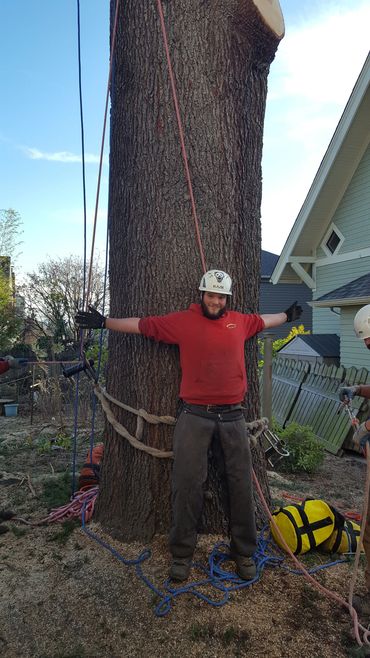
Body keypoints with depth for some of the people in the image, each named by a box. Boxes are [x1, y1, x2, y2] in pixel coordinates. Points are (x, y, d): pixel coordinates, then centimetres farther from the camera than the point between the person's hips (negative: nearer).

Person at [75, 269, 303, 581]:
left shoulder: (240, 321, 10)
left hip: (232, 415, 3)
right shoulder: (182, 321, 0)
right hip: (195, 415, -3)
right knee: (188, 483, 0)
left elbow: (262, 320, 31)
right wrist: (104, 322, 4)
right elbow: (142, 324, 4)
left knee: (241, 483, 8)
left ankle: (244, 552, 26)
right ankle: (182, 554, 18)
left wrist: (287, 316, 45)